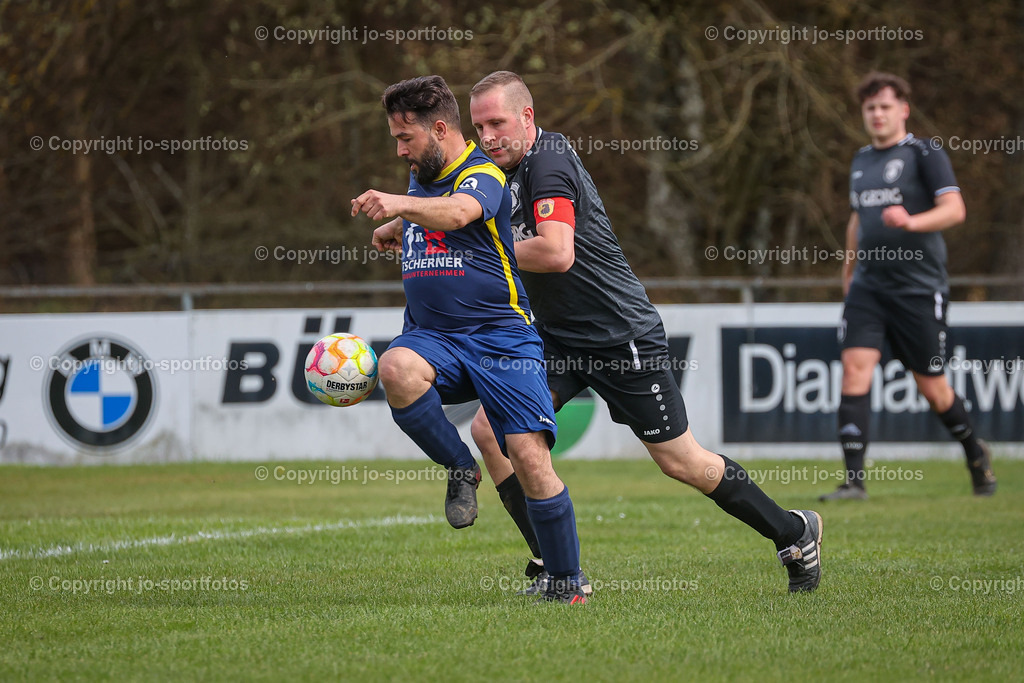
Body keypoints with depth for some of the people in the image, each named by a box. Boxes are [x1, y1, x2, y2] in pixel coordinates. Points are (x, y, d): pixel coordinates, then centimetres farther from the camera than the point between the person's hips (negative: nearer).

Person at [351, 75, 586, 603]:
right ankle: (460, 470, -11)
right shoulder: (420, 178, 16)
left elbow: (459, 212, -35)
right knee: (395, 369, -32)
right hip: (433, 338, 5)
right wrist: (393, 232, 24)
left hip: (501, 336, -5)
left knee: (530, 458, -15)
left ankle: (566, 584, 1)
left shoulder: (482, 175, -9)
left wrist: (400, 205, -52)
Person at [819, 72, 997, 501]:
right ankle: (853, 480, -16)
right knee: (855, 368, -14)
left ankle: (974, 453, 31)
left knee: (931, 385, 3)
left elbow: (954, 209, -16)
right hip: (868, 286, 5)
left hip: (919, 287, -5)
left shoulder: (924, 155, -5)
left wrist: (911, 222, -32)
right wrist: (848, 271, 29)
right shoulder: (861, 161, 15)